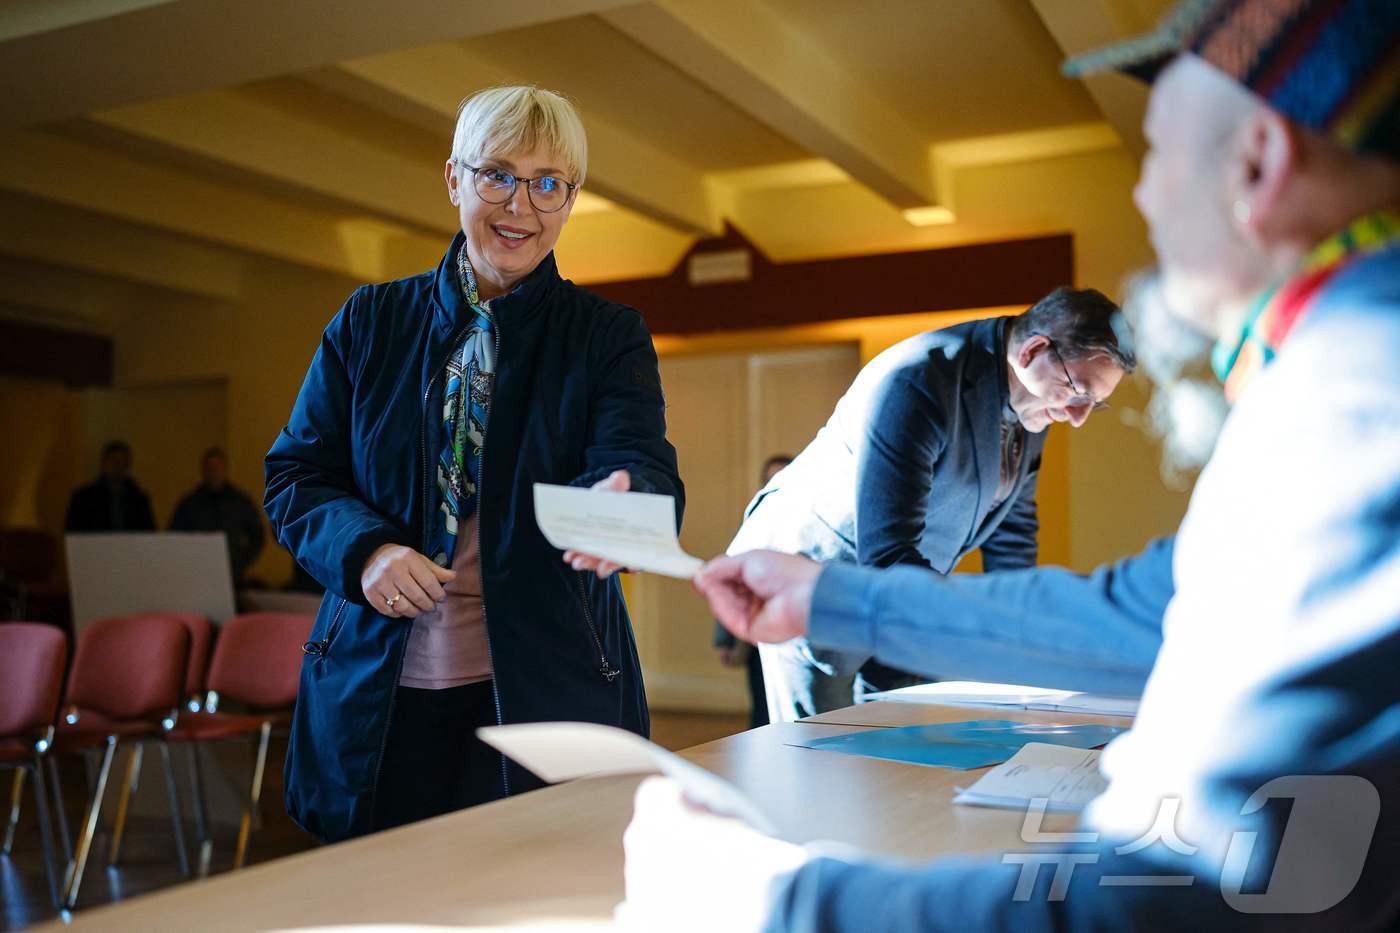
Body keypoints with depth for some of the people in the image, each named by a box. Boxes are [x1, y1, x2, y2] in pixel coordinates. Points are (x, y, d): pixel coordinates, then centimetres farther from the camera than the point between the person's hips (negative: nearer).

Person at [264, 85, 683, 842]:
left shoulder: (609, 338, 2)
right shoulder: (369, 322, 7)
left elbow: (644, 471, -14)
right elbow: (294, 474, 7)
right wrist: (365, 550, -14)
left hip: (545, 695, -1)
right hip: (377, 695, 2)